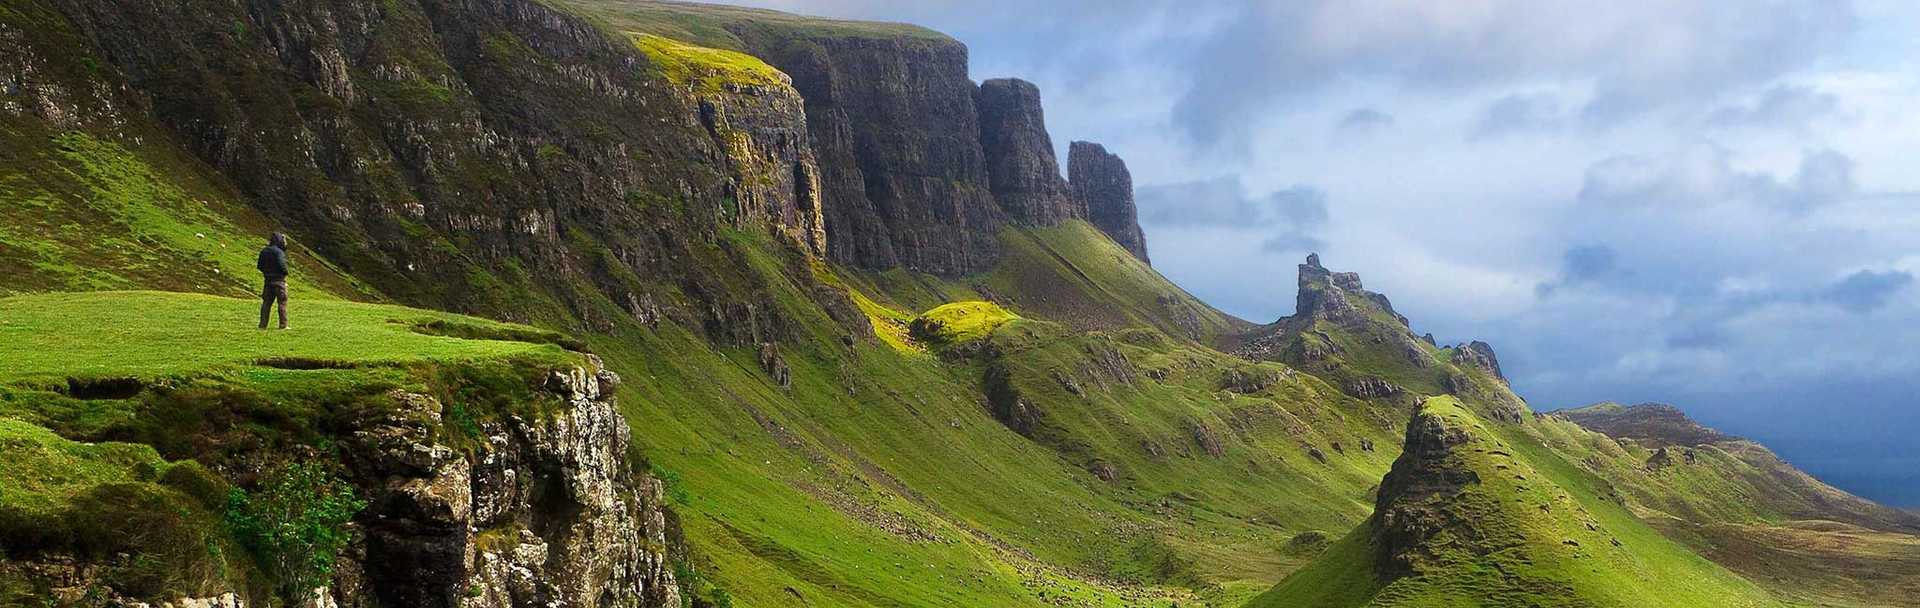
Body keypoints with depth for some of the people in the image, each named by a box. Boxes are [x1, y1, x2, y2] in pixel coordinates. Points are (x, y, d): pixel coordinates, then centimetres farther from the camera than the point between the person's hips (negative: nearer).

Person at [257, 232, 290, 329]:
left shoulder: (264, 251, 10)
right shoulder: (278, 252, -14)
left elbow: (259, 266, 12)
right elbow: (281, 265, -23)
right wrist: (285, 272, -4)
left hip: (268, 280, 7)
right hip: (278, 280, -7)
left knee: (266, 302, 10)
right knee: (282, 303, -1)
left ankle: (263, 324, 10)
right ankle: (283, 324, -3)